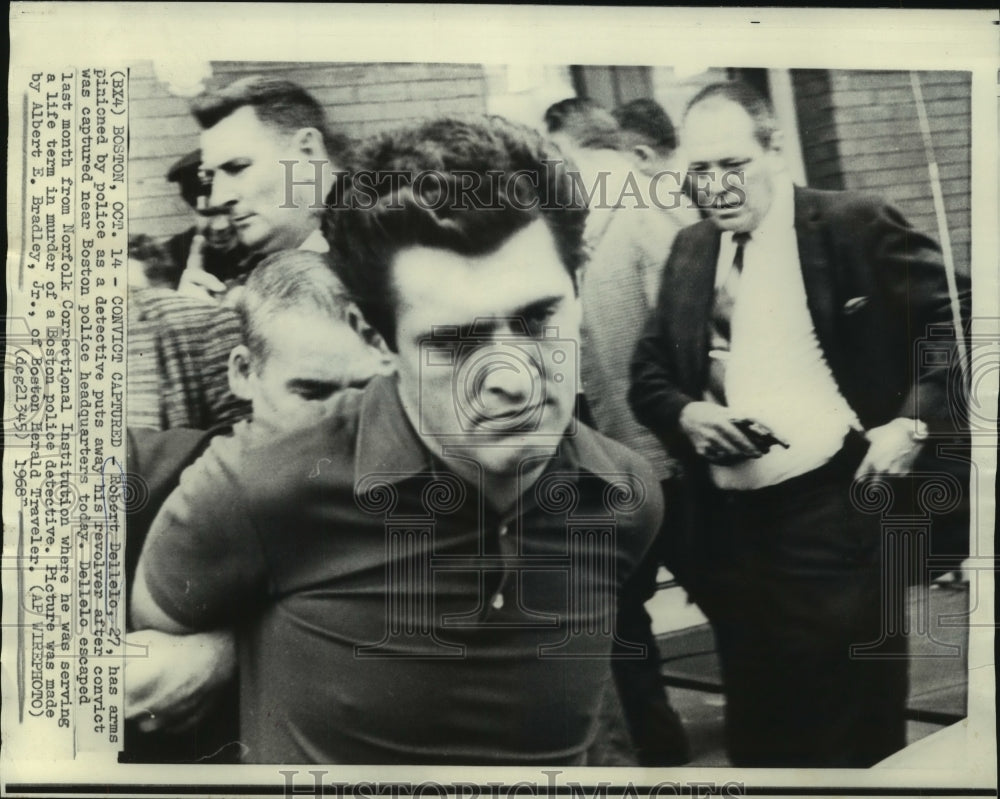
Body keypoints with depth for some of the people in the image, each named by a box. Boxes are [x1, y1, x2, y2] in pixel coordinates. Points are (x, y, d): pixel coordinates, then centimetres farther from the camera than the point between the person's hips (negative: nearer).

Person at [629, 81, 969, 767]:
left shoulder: (854, 225, -5)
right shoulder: (690, 251, 11)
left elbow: (958, 324, -4)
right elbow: (648, 371, 15)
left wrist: (916, 421, -14)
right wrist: (686, 413, -5)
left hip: (835, 513, -5)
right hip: (728, 524, 5)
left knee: (854, 733, 6)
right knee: (757, 730, 18)